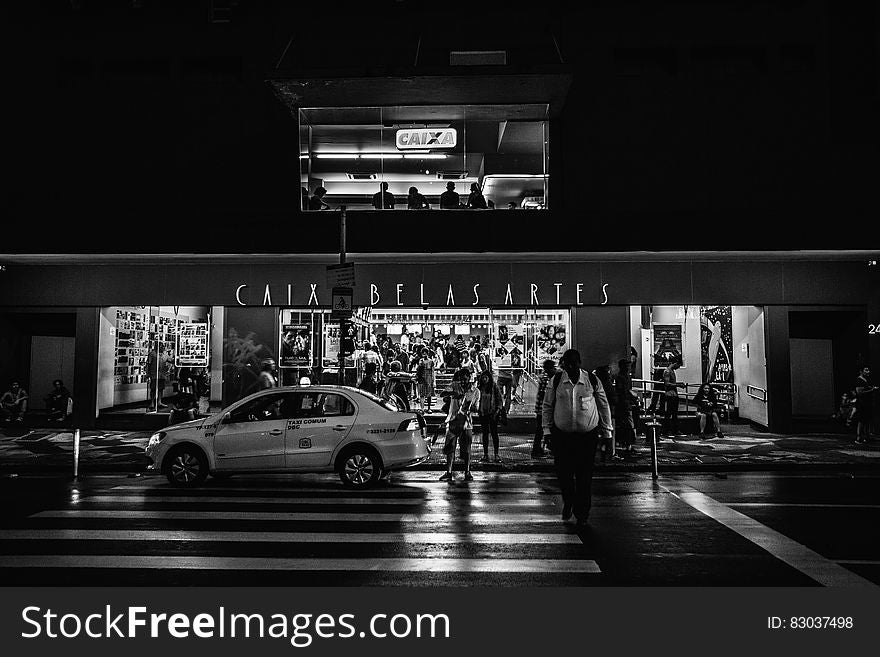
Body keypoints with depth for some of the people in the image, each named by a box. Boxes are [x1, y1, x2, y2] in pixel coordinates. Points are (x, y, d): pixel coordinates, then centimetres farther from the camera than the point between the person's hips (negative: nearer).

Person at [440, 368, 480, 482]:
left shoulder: (475, 391, 7)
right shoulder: (456, 387, 6)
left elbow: (476, 408, 8)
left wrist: (470, 407, -11)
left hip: (466, 423, 0)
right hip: (453, 421, 0)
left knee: (466, 449, 1)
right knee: (450, 448, -2)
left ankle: (467, 472, 12)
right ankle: (449, 472, 2)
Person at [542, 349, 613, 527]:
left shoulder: (592, 381, -2)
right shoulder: (556, 381, -1)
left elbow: (604, 406, 8)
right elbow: (547, 406, 7)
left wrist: (606, 431, 8)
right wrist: (547, 429, 2)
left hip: (588, 435, -1)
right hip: (561, 434, 1)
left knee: (585, 476, 1)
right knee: (563, 473, 4)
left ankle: (582, 514, 14)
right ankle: (568, 504, 32)